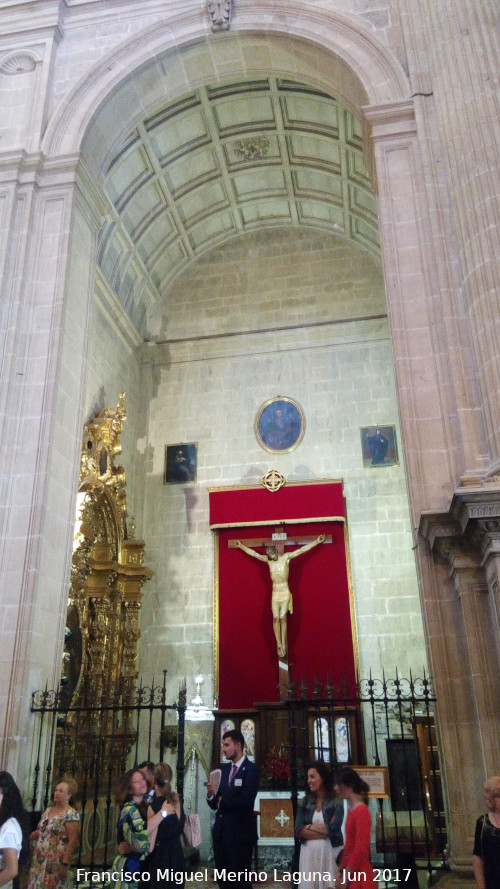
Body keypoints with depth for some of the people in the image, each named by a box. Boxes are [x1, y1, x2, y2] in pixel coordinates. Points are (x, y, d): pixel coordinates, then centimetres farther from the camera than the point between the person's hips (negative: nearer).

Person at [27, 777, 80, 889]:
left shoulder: (71, 814, -13)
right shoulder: (48, 810, 10)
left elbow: (72, 841, -16)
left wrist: (65, 863, -20)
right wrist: (36, 834, 1)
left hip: (54, 863, -7)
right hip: (38, 860, 7)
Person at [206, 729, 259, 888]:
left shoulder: (251, 769, -12)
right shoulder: (224, 769, 9)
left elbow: (245, 801, -23)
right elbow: (215, 804, 7)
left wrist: (223, 800, -10)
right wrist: (211, 795, -15)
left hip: (240, 832, -6)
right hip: (220, 831, 7)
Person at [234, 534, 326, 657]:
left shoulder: (286, 557, -2)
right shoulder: (268, 559, 6)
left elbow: (302, 549, -5)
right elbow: (254, 553, 14)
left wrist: (317, 541, -8)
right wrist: (241, 546, 18)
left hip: (285, 593, -3)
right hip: (275, 593, 3)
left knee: (283, 618, -7)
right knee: (276, 618, -4)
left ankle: (283, 644, -3)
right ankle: (279, 645, -1)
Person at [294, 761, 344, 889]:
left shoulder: (336, 802, -3)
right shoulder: (304, 802, 7)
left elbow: (333, 828, -15)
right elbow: (298, 830, -3)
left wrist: (309, 827, -5)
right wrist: (324, 831, -11)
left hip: (330, 852, -3)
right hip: (309, 853, 3)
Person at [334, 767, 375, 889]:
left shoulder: (362, 811, -14)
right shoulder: (351, 809, 9)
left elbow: (360, 849, -17)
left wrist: (346, 875, -14)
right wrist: (343, 870, 12)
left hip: (358, 873, -8)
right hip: (349, 871, 8)